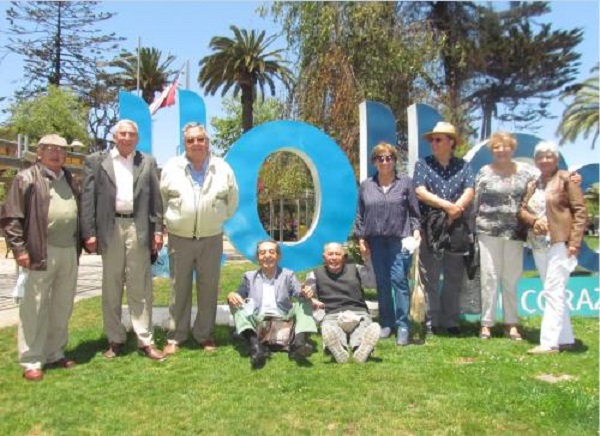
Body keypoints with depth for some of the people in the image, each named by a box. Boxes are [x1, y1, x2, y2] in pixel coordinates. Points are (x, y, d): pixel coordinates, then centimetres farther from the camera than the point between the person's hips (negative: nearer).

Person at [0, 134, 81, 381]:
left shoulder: (70, 180, 17)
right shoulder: (26, 178, -2)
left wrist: (79, 243, 12)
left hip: (69, 252, 6)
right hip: (40, 252, -6)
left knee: (62, 307, 12)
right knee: (34, 308, 1)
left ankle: (55, 354, 25)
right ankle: (31, 361, 10)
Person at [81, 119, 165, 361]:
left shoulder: (148, 162, 10)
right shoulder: (96, 161, 7)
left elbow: (156, 198, 8)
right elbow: (87, 199, 2)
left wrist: (158, 230, 0)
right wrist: (89, 232, -5)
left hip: (139, 228, 0)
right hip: (110, 228, 0)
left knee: (140, 288, 3)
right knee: (111, 288, 8)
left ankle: (145, 341, 8)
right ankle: (115, 340, 19)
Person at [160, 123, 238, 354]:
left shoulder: (223, 169, 0)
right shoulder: (171, 168, -1)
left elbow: (232, 200, 10)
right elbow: (162, 199, 9)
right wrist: (172, 220, 11)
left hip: (211, 238, 1)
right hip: (180, 238, 0)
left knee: (208, 288, 7)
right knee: (179, 289, 7)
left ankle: (205, 334, 21)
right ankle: (175, 337, 18)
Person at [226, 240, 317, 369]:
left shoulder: (288, 275, 15)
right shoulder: (249, 277, 18)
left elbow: (299, 293, -1)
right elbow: (239, 296, 9)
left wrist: (305, 293, -26)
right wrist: (231, 295, -16)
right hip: (257, 321, 0)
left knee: (304, 300, -18)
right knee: (237, 304, -20)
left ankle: (299, 342, -41)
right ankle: (255, 344, -44)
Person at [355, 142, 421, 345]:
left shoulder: (405, 182, 5)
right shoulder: (366, 186, 10)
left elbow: (414, 211, 6)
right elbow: (360, 215, 11)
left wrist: (416, 230, -5)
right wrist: (361, 239, 7)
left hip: (400, 239, -3)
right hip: (376, 241, 3)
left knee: (399, 279, -8)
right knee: (382, 283, 8)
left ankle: (402, 326, -1)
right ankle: (386, 323, 19)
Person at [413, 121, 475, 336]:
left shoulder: (463, 166, 11)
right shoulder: (423, 164, 8)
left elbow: (469, 193, -2)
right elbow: (420, 191, -6)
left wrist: (454, 210, -18)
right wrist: (447, 205, -15)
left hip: (456, 228, 2)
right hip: (429, 227, -1)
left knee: (454, 277, 6)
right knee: (429, 278, 0)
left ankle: (451, 321, 16)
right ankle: (431, 322, 7)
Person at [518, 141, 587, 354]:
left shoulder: (566, 179, -1)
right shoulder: (532, 185, 17)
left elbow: (580, 212, -6)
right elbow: (521, 210, 11)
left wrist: (574, 242, -13)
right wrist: (534, 220, -11)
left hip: (560, 242, -7)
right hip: (538, 244, 7)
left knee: (553, 291, -11)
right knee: (554, 293, 12)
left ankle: (549, 342, -10)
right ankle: (565, 338, 21)